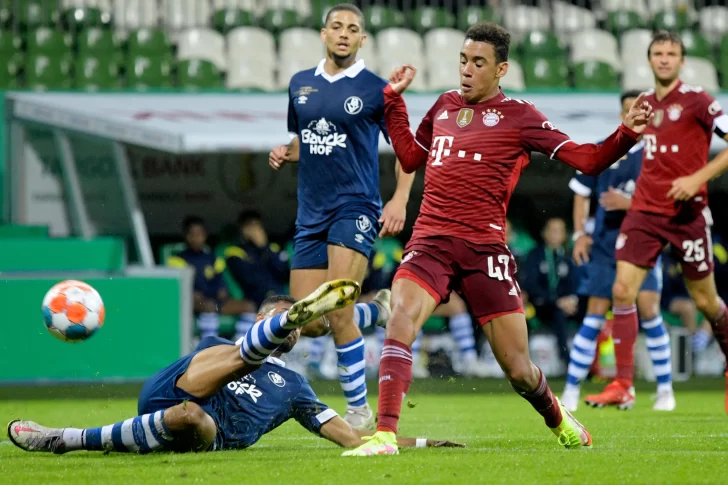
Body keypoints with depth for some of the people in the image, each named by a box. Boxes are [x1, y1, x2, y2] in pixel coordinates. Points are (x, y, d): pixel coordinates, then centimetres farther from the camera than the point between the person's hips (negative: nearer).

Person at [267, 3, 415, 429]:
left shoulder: (376, 89, -3)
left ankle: (360, 410, -10)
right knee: (310, 324, 3)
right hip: (311, 214, 6)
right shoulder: (301, 85, 12)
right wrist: (284, 154, 4)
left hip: (355, 207, -5)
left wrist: (400, 200, -11)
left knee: (338, 311, -21)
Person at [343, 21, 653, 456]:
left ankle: (559, 419, 34)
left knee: (519, 371, 0)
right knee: (401, 318, -27)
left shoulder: (518, 116, 2)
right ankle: (385, 434, -28)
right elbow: (410, 158, 31)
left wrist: (626, 135, -19)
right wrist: (395, 101, 25)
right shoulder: (445, 106, 16)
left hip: (484, 248, -3)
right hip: (431, 241, 3)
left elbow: (586, 160, -3)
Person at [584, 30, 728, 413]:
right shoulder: (646, 104, 11)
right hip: (644, 211, 5)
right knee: (622, 290, -10)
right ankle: (622, 385, -9)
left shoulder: (695, 100, -8)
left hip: (687, 213, -5)